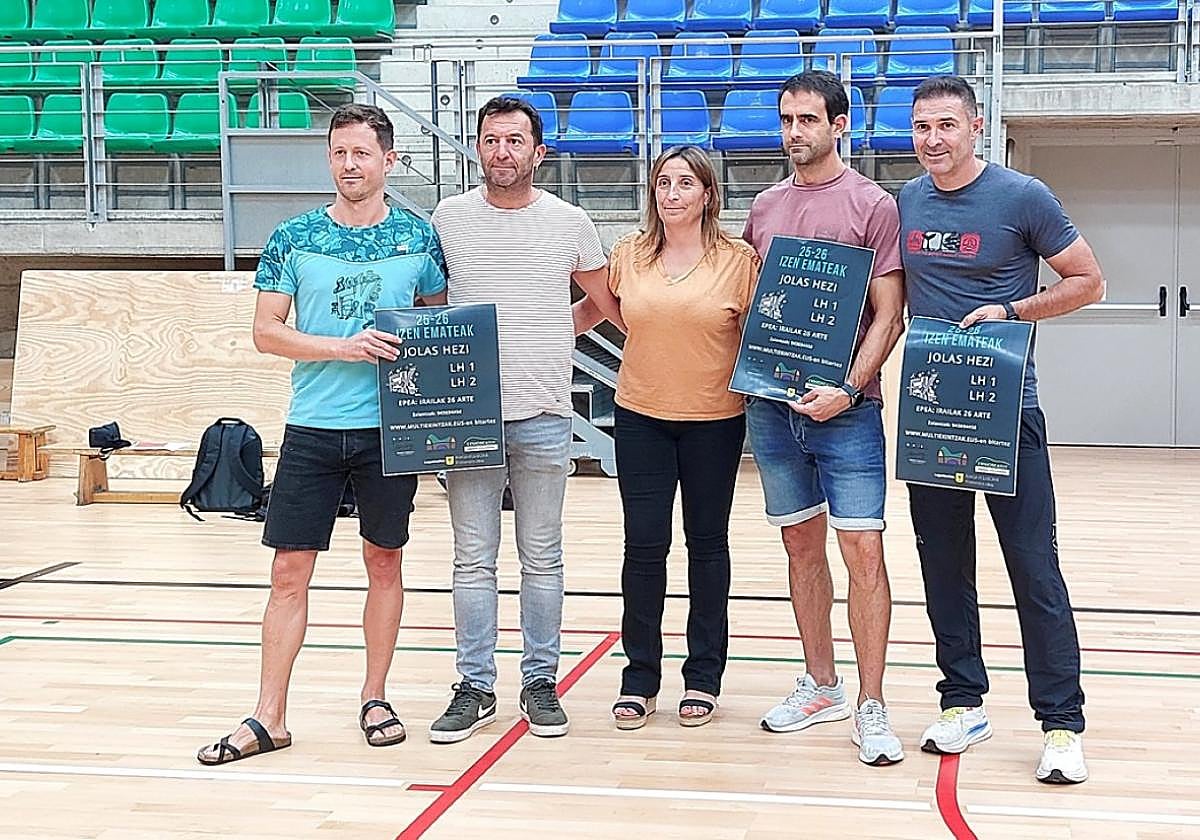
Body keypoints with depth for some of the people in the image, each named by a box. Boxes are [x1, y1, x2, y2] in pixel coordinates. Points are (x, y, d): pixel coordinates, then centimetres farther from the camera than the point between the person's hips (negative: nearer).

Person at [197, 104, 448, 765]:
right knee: (289, 570, 0)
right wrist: (343, 347, -16)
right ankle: (268, 718, 7)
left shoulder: (418, 237, 3)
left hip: (391, 427, 1)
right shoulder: (293, 239, 1)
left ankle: (375, 700, 25)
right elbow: (266, 331, -1)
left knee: (384, 562, 11)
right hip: (312, 427, 0)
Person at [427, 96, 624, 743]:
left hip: (543, 415, 0)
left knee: (542, 559, 8)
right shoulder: (449, 217, 5)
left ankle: (540, 682, 19)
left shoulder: (568, 222, 3)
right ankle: (475, 688, 14)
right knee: (473, 561, 5)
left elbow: (608, 304, 16)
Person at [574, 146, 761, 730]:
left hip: (714, 421, -1)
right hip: (641, 418, 2)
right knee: (643, 545, 1)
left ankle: (704, 676, 21)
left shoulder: (739, 260, -4)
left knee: (707, 543, 9)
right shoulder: (628, 256, 3)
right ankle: (640, 678, 14)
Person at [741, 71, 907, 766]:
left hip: (845, 407, -5)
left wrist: (848, 389, -18)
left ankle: (871, 707, 2)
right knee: (802, 545, 13)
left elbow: (888, 317, -6)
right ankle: (821, 686, 25)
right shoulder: (765, 207, 12)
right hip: (771, 405, 5)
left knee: (863, 549, -6)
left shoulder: (874, 206, -2)